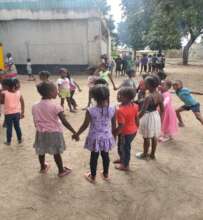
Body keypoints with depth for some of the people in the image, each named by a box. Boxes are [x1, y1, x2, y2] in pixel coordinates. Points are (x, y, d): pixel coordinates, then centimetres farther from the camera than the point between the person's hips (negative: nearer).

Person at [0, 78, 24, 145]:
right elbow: (22, 103, -1)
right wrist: (22, 112, 7)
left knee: (9, 128, 10)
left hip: (8, 113, -3)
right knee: (17, 126, 17)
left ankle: (8, 141, 22)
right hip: (17, 113, 3)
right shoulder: (18, 92, -4)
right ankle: (20, 139, 28)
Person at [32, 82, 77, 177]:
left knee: (41, 152, 22)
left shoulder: (35, 106, -4)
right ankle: (61, 171, 27)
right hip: (54, 133, -4)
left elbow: (36, 122, 3)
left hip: (41, 133, 5)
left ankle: (43, 167, 44)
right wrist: (74, 132, -16)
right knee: (56, 153, 11)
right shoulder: (55, 106, -19)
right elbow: (64, 122, -21)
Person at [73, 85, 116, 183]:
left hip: (94, 138, -2)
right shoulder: (112, 110, -14)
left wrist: (77, 134, 5)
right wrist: (113, 134, 17)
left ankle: (93, 177, 35)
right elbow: (114, 125, -3)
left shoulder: (90, 111, -22)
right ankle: (106, 174, 42)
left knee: (94, 157, 17)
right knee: (105, 156, 22)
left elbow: (85, 125, -12)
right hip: (107, 137, 2)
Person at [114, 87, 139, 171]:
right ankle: (122, 159, 50)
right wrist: (136, 127, 20)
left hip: (125, 133, -8)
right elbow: (136, 118, 5)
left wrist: (114, 133, -17)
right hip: (133, 131, 8)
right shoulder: (134, 106, -6)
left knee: (125, 148, 13)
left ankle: (125, 165, 34)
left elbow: (121, 125, -30)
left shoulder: (120, 110, -31)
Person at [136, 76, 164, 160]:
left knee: (146, 138, 11)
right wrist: (159, 118, 19)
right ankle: (152, 154, 34)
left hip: (148, 117, -7)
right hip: (156, 116, 7)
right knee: (154, 137, 18)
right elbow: (162, 110, 5)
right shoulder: (160, 96, -4)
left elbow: (142, 111, -23)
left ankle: (145, 154, 29)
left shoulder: (148, 97, -26)